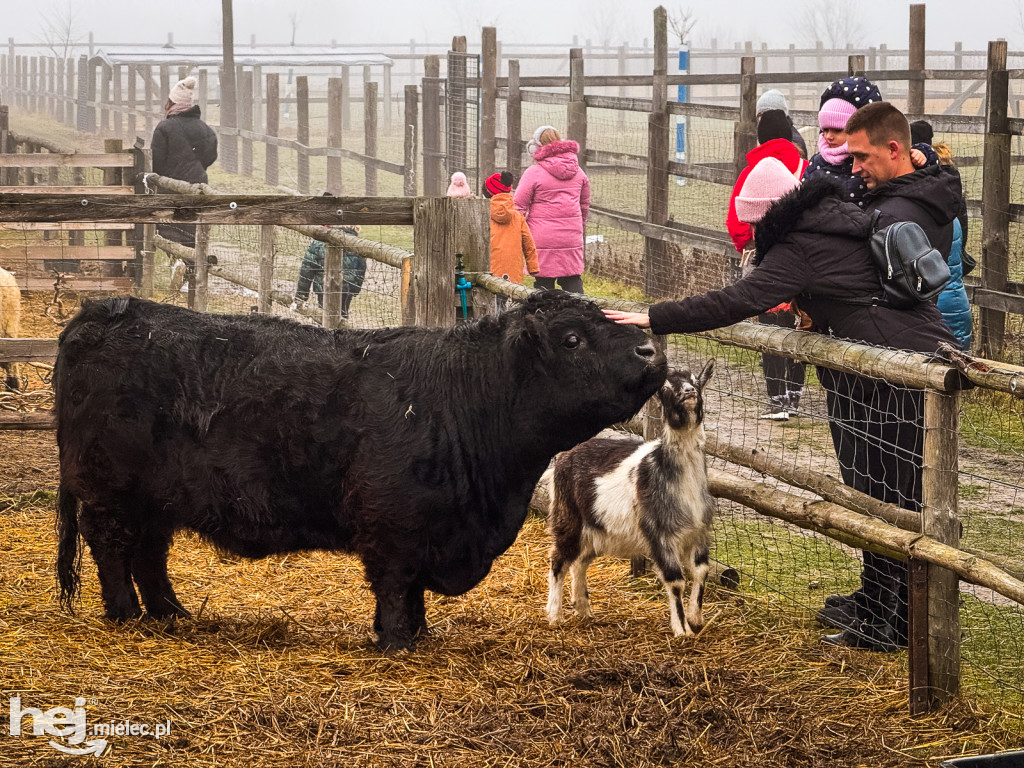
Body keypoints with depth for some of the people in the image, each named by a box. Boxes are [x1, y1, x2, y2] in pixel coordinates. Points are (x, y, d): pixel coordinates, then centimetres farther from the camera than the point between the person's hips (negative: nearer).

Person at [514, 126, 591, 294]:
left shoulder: (533, 173, -9)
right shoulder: (577, 171, 8)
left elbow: (519, 206, -8)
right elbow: (585, 203, 20)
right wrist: (581, 225, 36)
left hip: (543, 239, -4)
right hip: (572, 239, 4)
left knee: (544, 282, 2)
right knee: (573, 282, 9)